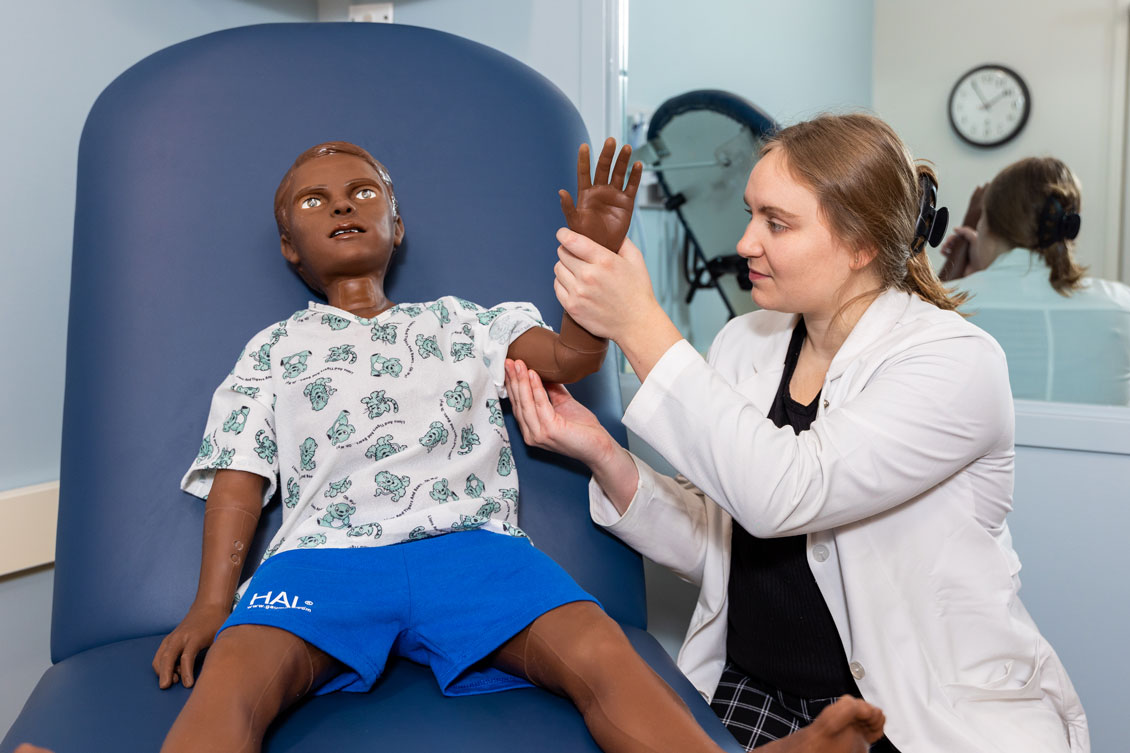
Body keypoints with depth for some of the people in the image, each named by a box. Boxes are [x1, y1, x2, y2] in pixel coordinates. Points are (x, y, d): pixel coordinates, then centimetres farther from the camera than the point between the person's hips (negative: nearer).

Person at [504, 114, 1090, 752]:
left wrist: (642, 326, -28)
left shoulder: (957, 362, -14)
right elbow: (707, 544, 4)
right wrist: (604, 455, -14)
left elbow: (785, 495, -29)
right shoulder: (743, 344, 4)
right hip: (752, 693, 3)